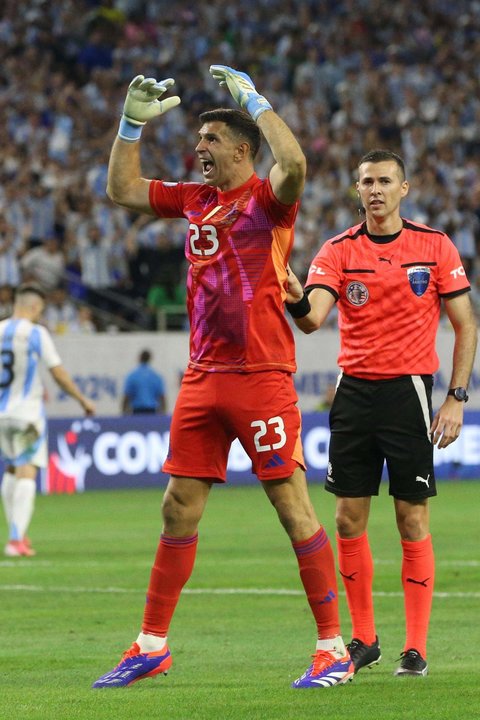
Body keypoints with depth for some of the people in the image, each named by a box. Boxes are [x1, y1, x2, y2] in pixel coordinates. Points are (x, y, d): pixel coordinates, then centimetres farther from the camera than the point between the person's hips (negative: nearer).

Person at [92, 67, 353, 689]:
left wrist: (253, 99, -19)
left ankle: (334, 649, -1)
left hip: (261, 375, -7)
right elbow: (122, 189, 23)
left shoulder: (268, 197, -6)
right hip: (202, 376, 7)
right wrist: (133, 123, 13)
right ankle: (152, 646, 16)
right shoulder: (194, 200, 14)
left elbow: (294, 164, -28)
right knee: (178, 509, 9)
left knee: (294, 508, -6)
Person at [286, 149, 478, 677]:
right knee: (349, 520, 3)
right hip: (354, 391, 2)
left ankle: (415, 649, 3)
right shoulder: (338, 251, 2)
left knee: (413, 523, -2)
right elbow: (314, 317, -13)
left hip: (408, 390, -2)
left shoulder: (435, 247, -1)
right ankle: (363, 640, 15)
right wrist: (298, 301, -37)